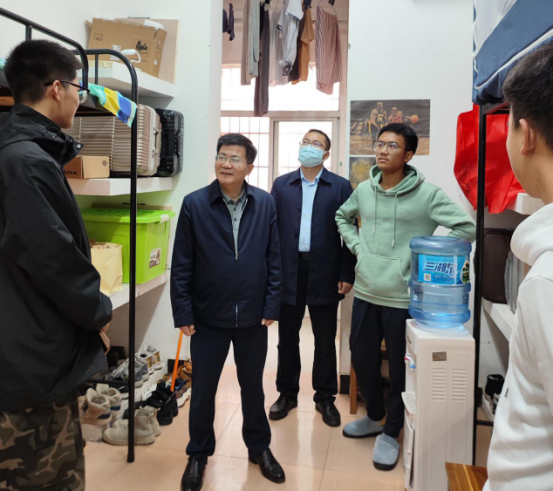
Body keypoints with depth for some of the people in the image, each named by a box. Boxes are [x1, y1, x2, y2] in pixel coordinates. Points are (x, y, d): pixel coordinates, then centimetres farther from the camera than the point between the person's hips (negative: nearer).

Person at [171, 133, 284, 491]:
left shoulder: (266, 203, -4)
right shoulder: (194, 204, -8)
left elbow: (274, 258, 0)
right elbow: (182, 265, -6)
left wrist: (272, 306, -3)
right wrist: (183, 313, -7)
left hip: (253, 316, 1)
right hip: (208, 316, -1)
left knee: (253, 386, 18)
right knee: (203, 390, 13)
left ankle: (259, 448, 39)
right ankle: (199, 454, 35)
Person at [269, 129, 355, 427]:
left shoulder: (341, 187, 2)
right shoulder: (281, 185, 8)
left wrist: (347, 274, -6)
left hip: (324, 275, -1)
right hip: (288, 273, 2)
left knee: (325, 341, 10)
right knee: (287, 339, 12)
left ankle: (325, 398, 26)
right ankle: (287, 393, 29)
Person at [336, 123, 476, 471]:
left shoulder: (427, 194, -11)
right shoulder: (363, 190, 4)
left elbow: (468, 228, -11)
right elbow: (342, 217, 23)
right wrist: (356, 245, 7)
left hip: (403, 298, -4)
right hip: (365, 293, 5)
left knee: (399, 368, 10)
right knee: (363, 361, 17)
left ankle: (391, 432, 30)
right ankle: (375, 417, 41)